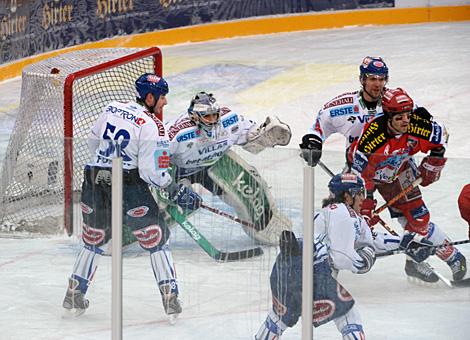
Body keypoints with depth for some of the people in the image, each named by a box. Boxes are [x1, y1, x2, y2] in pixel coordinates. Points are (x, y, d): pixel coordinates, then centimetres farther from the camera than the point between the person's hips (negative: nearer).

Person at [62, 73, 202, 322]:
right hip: (128, 187, -6)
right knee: (156, 240, 6)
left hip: (95, 181, 6)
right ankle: (170, 298, 2)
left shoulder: (112, 108, 8)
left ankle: (74, 295, 24)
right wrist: (176, 192, -4)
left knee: (94, 241, 21)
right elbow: (151, 171, -14)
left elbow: (93, 141, 21)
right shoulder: (151, 126, -11)